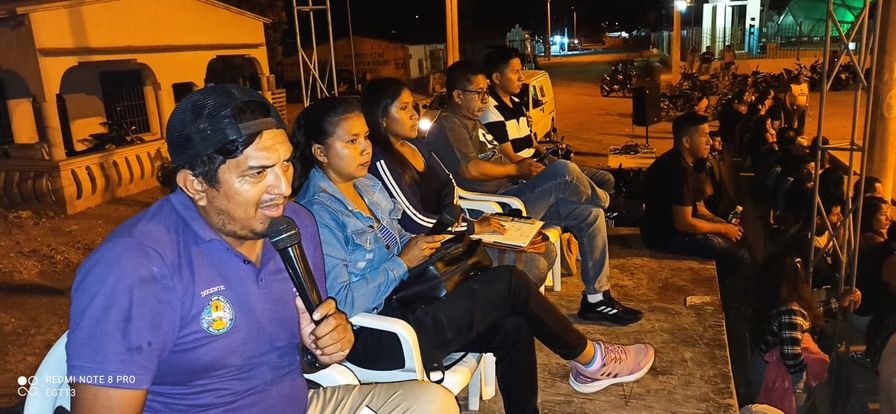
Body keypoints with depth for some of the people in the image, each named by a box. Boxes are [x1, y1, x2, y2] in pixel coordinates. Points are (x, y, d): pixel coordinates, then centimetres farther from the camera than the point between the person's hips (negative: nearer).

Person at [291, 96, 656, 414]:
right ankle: (590, 359, 8)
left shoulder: (366, 185, 9)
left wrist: (422, 244, -2)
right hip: (375, 339, -8)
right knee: (509, 282, -14)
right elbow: (342, 303, -22)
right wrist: (403, 262, -17)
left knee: (513, 327, -10)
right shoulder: (319, 212, -18)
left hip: (399, 301, 8)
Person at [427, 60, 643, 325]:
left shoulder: (472, 122, 24)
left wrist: (526, 169, 6)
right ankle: (606, 203, 8)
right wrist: (517, 169, -11)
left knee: (590, 214, 1)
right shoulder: (447, 125, -9)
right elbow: (470, 169, -25)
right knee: (562, 170, -27)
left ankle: (596, 298, 8)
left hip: (514, 194, 11)